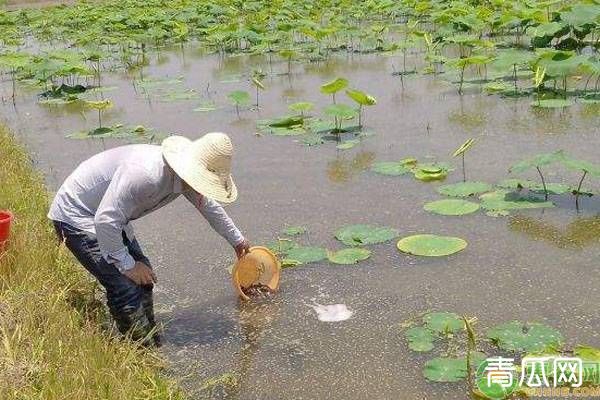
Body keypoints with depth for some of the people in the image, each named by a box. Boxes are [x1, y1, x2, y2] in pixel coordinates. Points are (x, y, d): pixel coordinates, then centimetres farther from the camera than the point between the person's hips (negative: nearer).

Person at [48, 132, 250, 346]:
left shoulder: (185, 177, -7)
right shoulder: (146, 173, -37)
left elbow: (209, 205, 14)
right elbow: (105, 220, -35)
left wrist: (237, 240, 27)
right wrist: (127, 265, -24)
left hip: (105, 215, 9)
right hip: (74, 216, -9)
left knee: (143, 277, 10)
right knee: (126, 287, -16)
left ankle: (152, 345, 22)